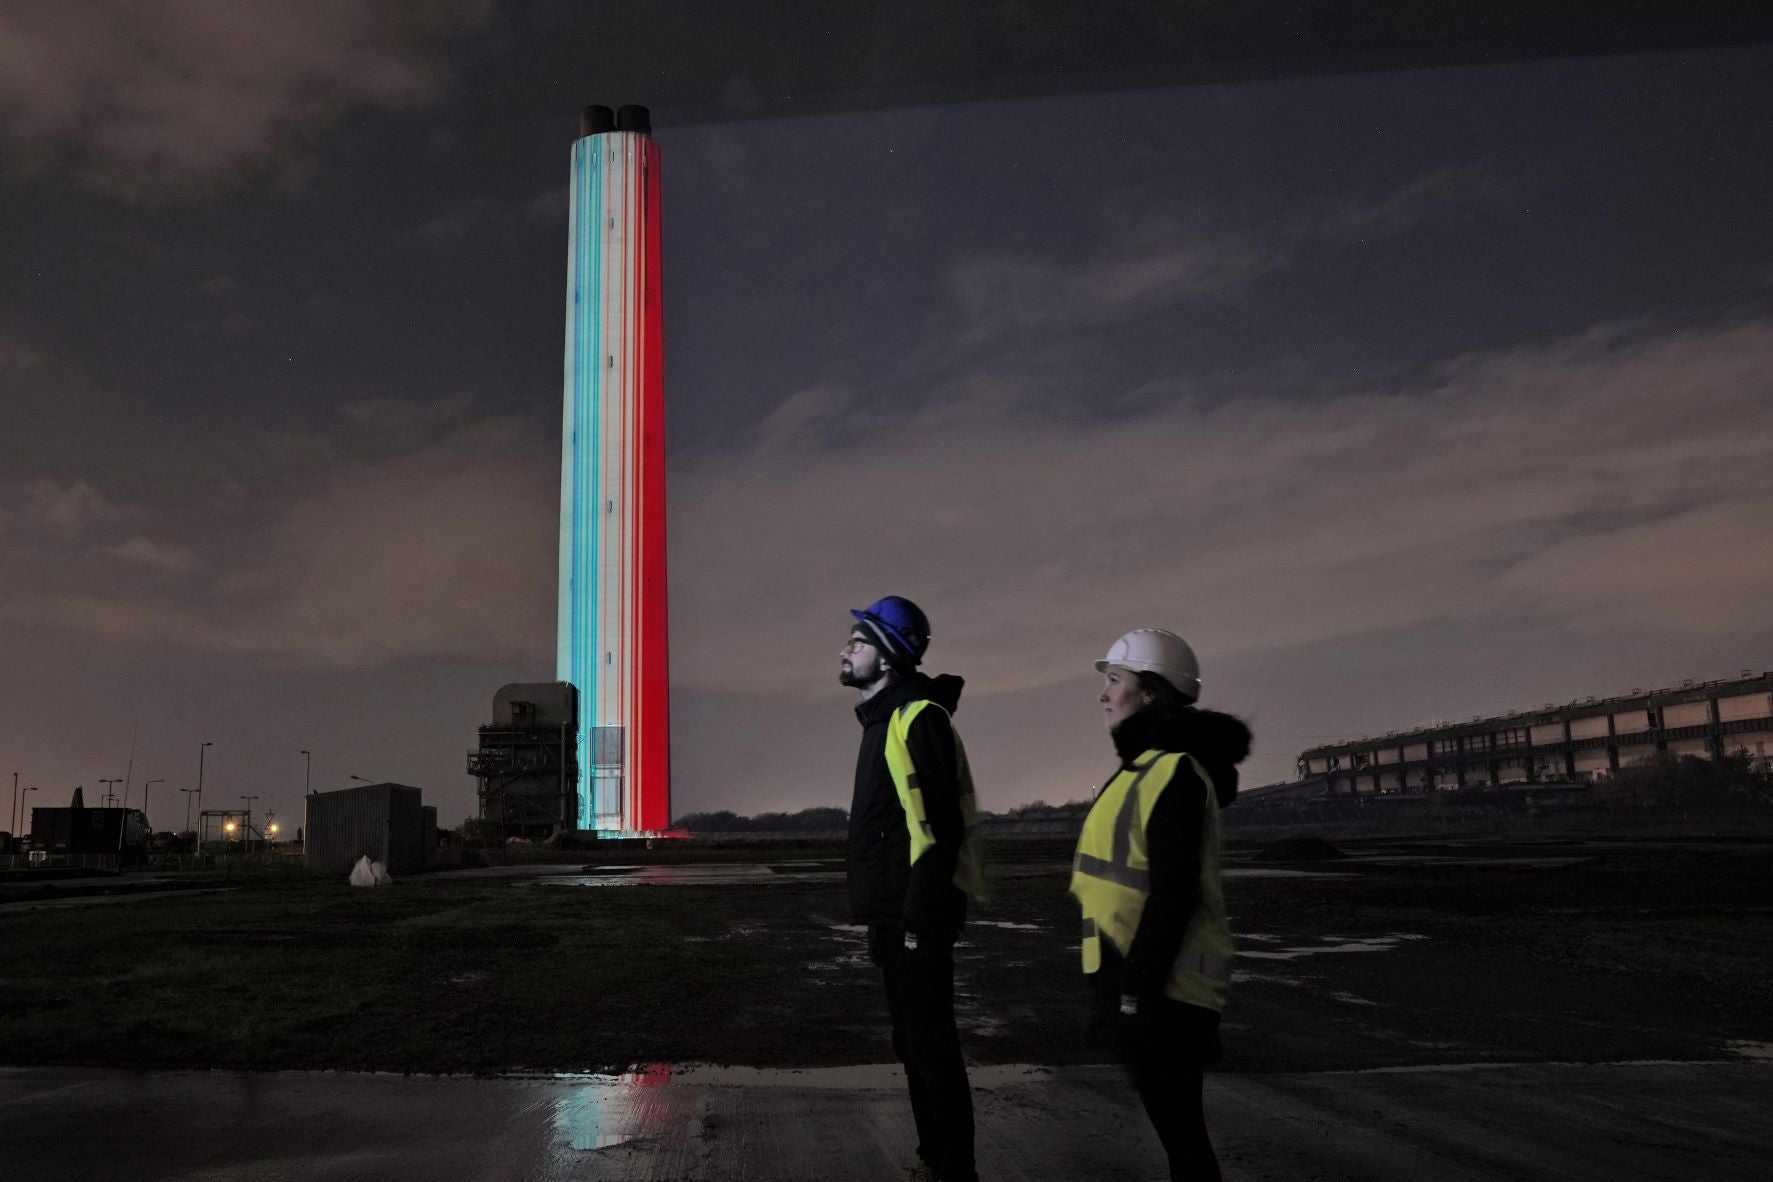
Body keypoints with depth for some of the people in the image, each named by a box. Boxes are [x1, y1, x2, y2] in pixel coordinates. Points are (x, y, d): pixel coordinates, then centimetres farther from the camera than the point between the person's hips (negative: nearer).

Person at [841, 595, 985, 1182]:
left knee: (931, 1044, -3)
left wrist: (920, 920, -23)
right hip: (893, 913, 10)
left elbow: (940, 827, -22)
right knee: (912, 1041, 18)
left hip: (916, 913, -10)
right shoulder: (884, 719, 16)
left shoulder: (917, 716, -15)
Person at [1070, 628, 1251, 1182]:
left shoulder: (1174, 769, -16)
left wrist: (1138, 989, -22)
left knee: (1179, 1128, 0)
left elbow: (1175, 895, -22)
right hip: (1141, 975, 10)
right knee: (1173, 1122, 17)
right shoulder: (1147, 766, 14)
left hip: (1163, 985, -10)